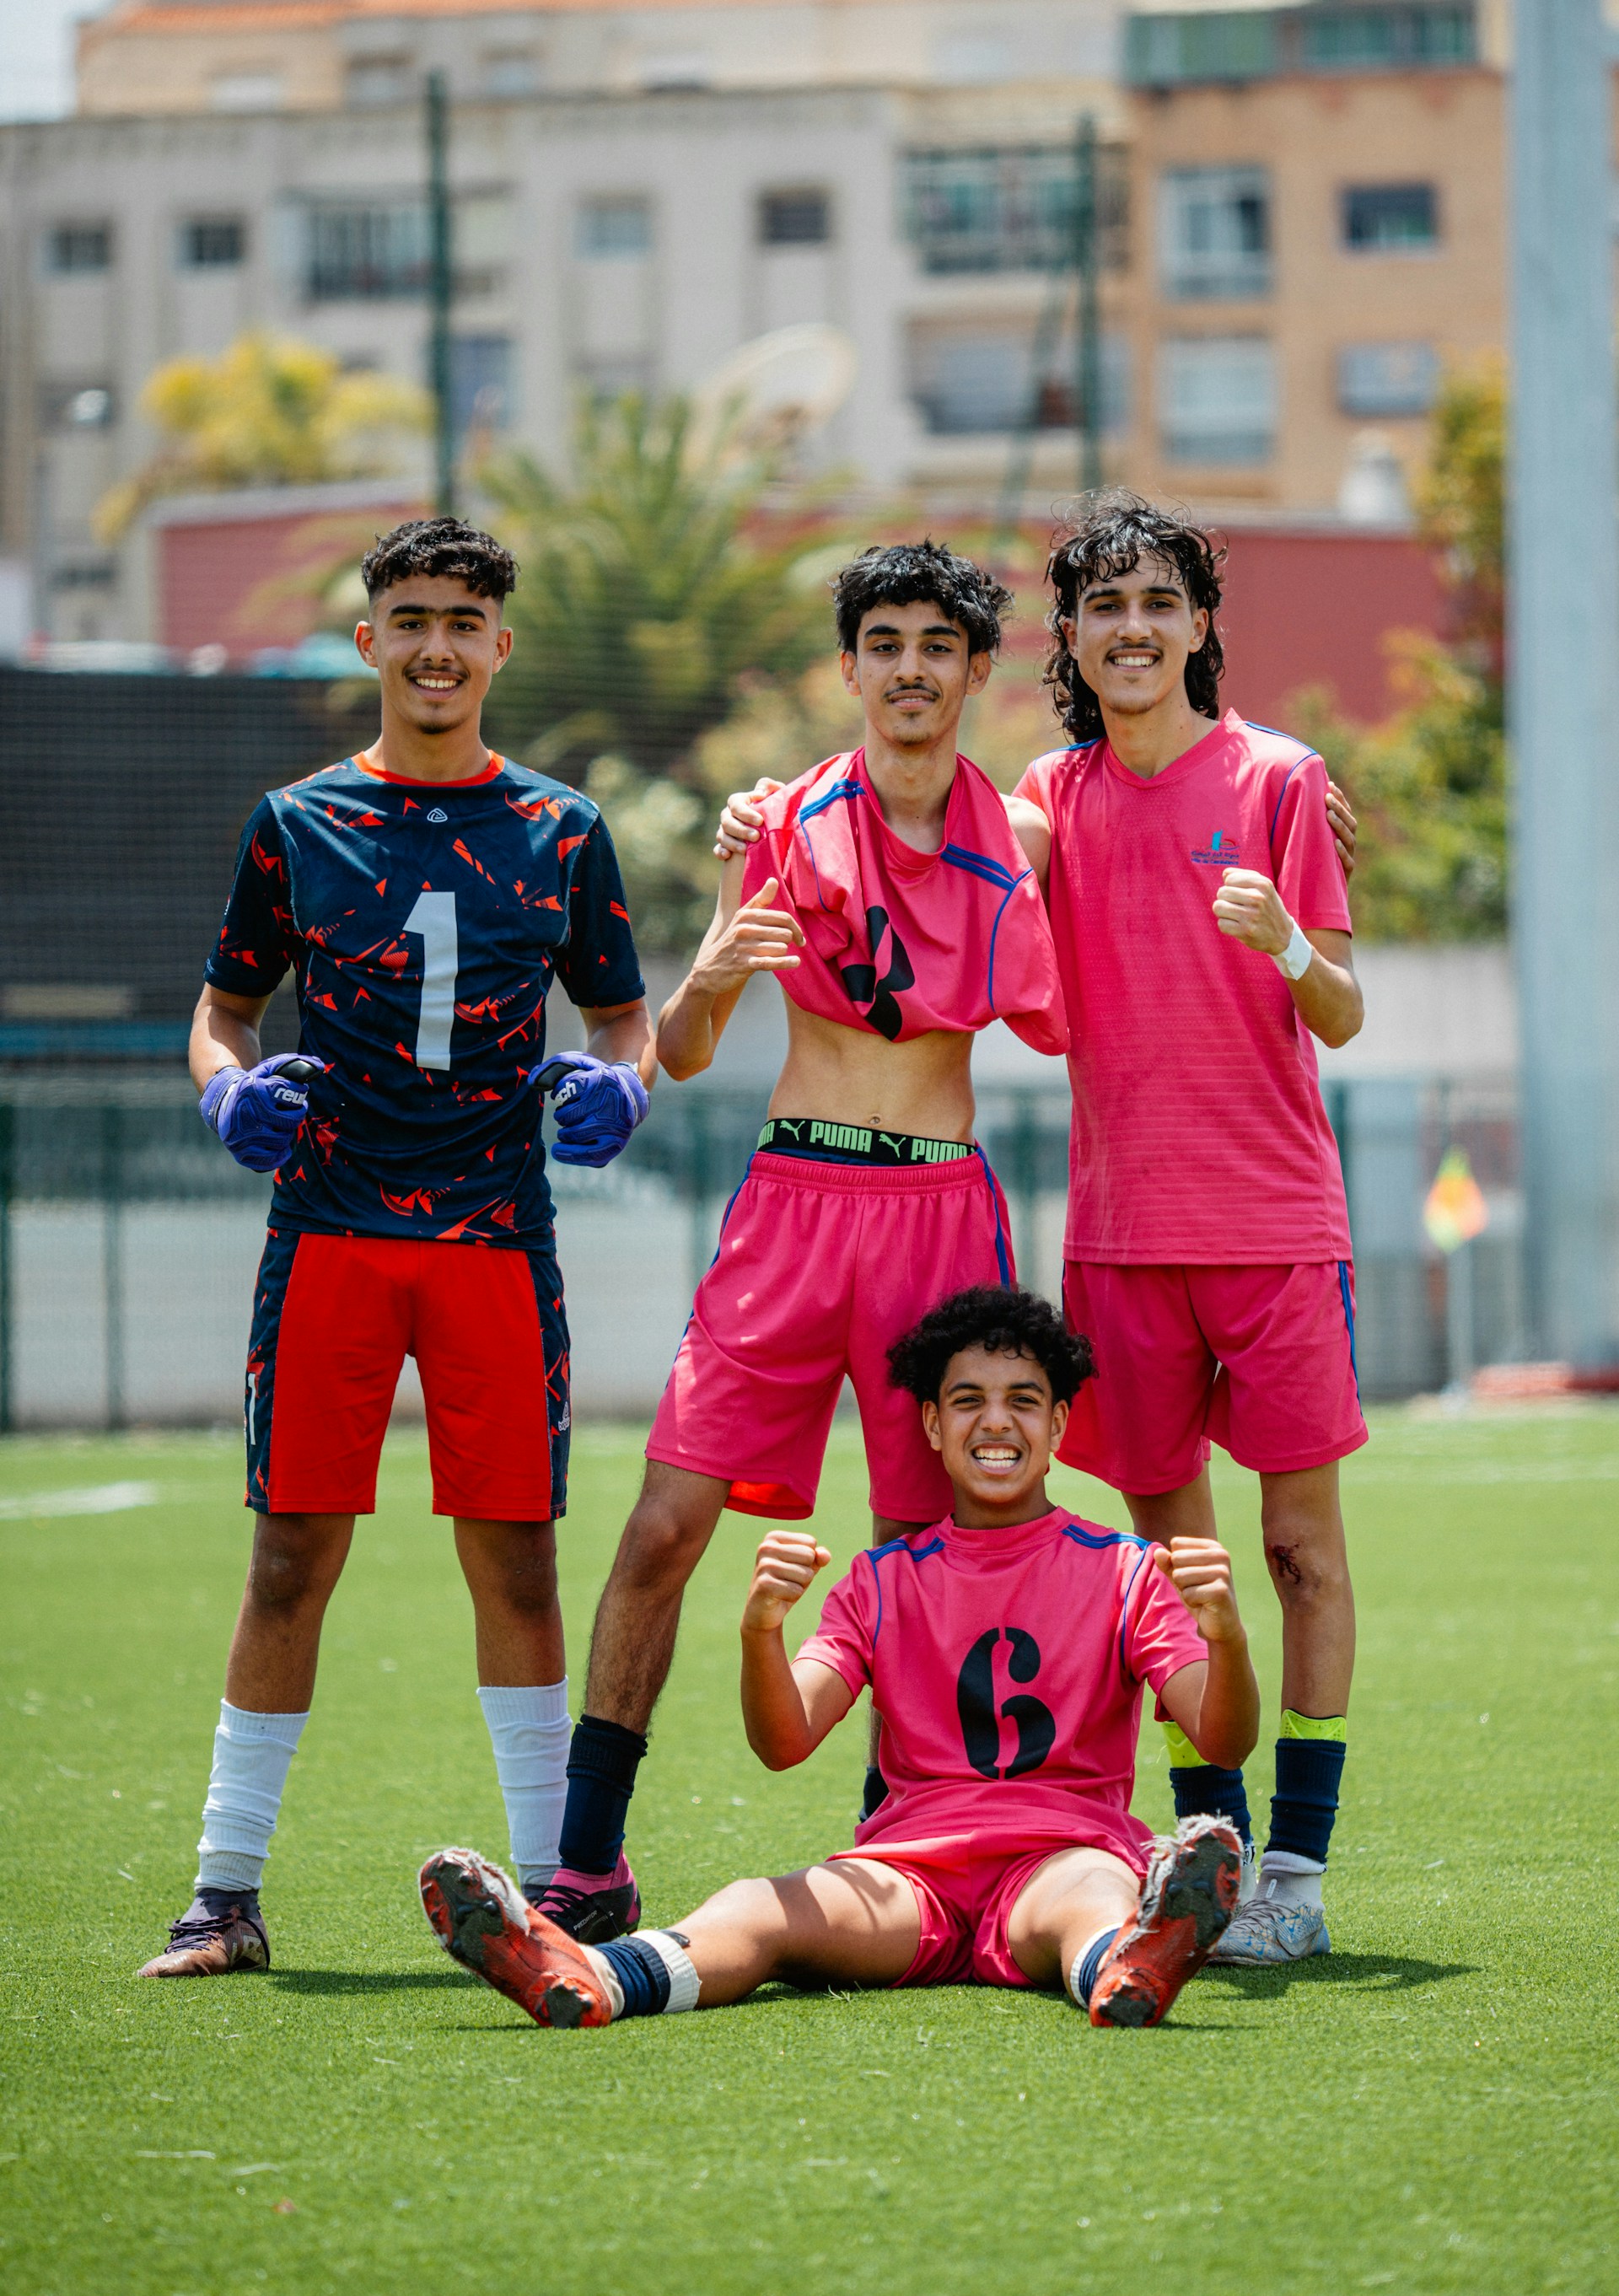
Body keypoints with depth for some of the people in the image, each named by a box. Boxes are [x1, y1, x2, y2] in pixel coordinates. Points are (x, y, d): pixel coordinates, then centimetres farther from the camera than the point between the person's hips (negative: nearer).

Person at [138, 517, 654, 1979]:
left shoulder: (561, 832, 9)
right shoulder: (297, 824, 8)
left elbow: (627, 1019, 15)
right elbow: (225, 1006, 14)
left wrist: (619, 1084, -7)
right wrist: (231, 1087, -8)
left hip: (498, 1237, 1)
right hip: (331, 1232, 0)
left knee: (514, 1558, 2)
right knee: (292, 1555, -2)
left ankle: (555, 1875, 10)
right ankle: (227, 1892, 2)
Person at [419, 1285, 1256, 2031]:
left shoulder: (1123, 1574, 13)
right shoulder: (882, 1582, 20)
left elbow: (1223, 1741, -1)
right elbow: (783, 1743, 5)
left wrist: (1226, 1639, -24)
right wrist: (760, 1629, -17)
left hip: (1062, 1853, -2)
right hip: (912, 1865, 2)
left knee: (1086, 1895, -40)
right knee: (763, 1909, -31)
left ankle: (1123, 1971, -79)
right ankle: (582, 1981, -63)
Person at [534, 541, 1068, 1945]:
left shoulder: (1016, 838, 6)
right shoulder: (790, 823, 3)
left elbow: (1061, 1027, 12)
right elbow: (680, 1054, 6)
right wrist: (711, 980, -16)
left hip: (944, 1207, 1)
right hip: (797, 1192, -1)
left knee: (930, 1551, 0)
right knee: (666, 1526, -8)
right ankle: (587, 1867, -4)